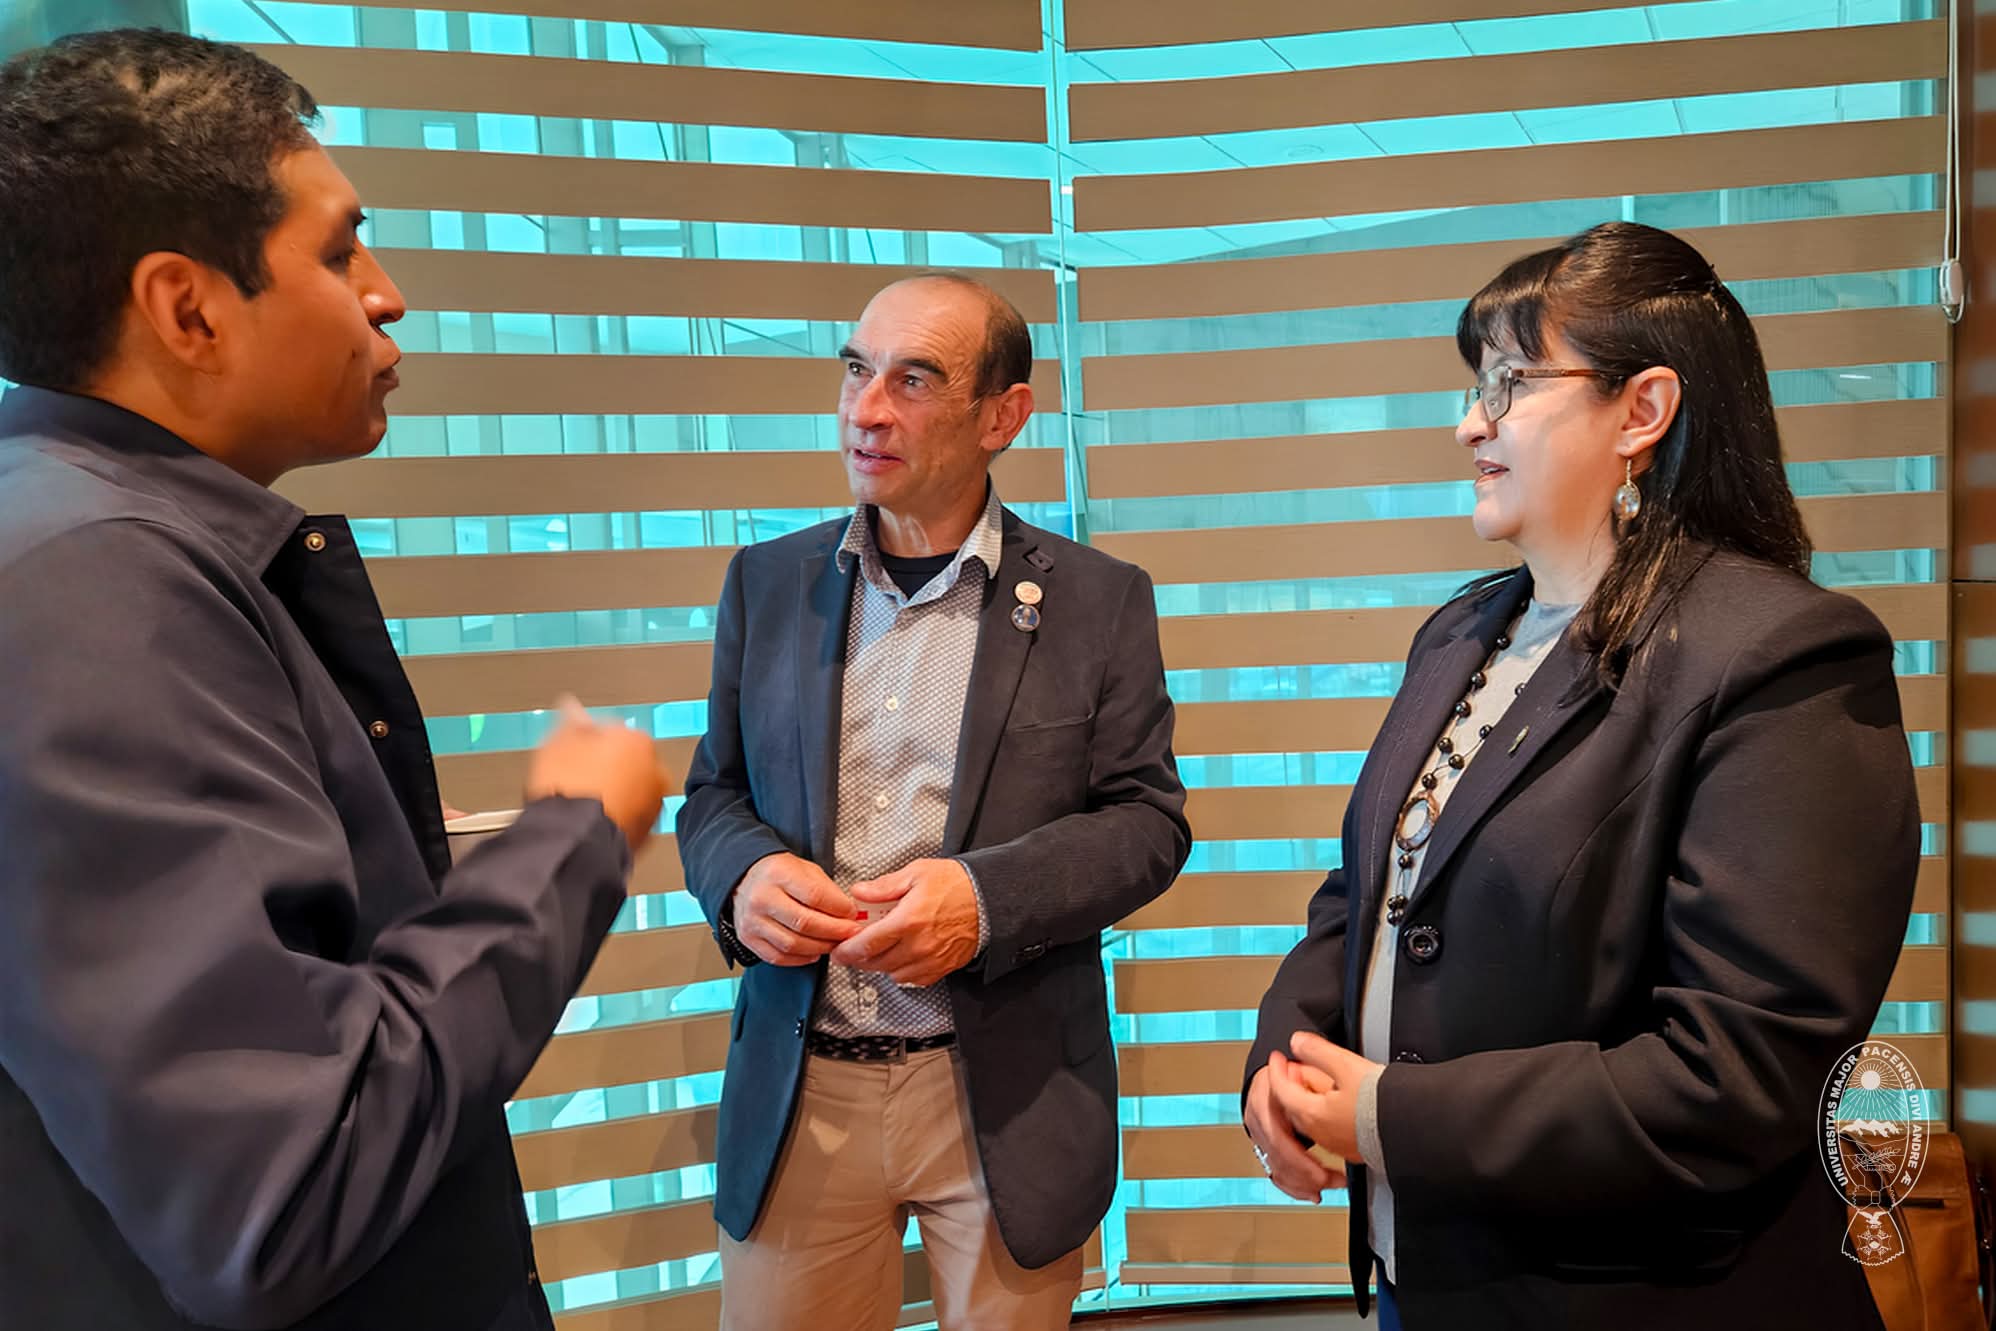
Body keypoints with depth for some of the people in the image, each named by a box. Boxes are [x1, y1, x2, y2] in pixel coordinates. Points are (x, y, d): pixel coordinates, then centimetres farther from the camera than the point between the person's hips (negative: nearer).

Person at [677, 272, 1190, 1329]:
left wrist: (986, 895, -20)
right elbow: (714, 792, 10)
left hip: (1007, 1099, -1)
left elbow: (1146, 817, -3)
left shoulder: (1098, 599, -2)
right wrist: (743, 873, -13)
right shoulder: (768, 584, 5)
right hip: (798, 1093, 2)